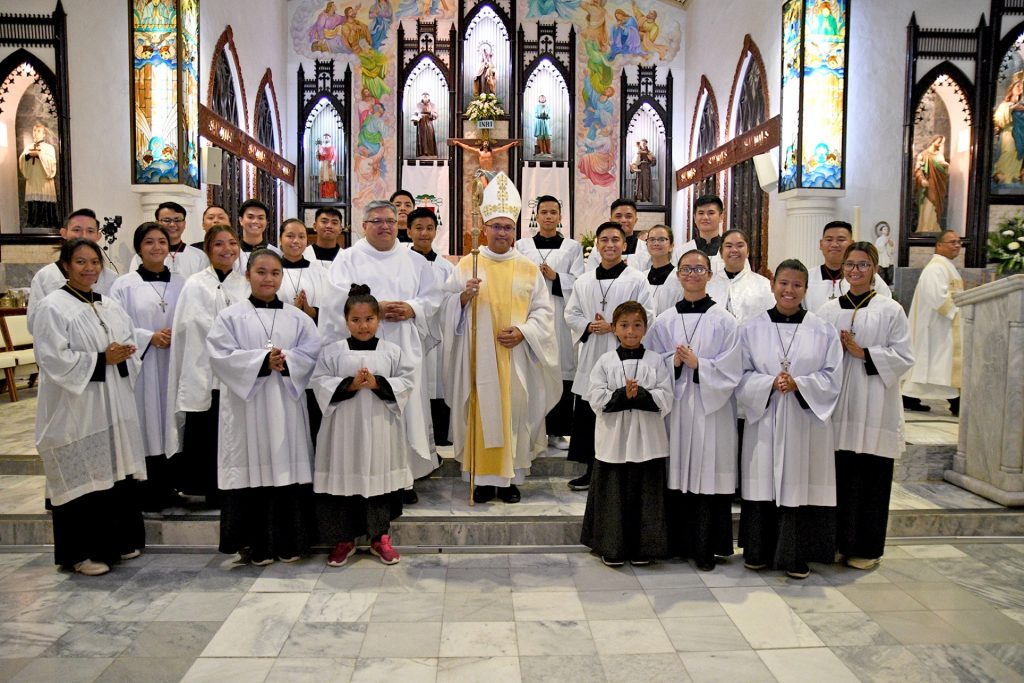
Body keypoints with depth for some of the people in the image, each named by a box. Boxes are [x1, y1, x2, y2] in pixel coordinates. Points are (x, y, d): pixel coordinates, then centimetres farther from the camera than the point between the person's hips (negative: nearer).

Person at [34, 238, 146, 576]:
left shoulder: (110, 306, 12)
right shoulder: (52, 307, -8)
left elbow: (130, 344, 16)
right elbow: (54, 358, -15)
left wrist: (121, 356, -6)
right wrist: (101, 359, -17)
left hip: (113, 404, 7)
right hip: (76, 408, -6)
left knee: (116, 472, 11)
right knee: (82, 478, -1)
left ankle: (117, 541, 25)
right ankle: (82, 552, 11)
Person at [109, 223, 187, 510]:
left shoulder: (180, 284, 9)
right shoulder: (125, 285, 0)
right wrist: (150, 337, -14)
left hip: (174, 364, 3)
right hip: (140, 364, -3)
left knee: (169, 421, 7)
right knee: (146, 424, -2)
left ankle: (167, 487, 18)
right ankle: (146, 492, 8)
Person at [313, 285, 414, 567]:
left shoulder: (392, 351, 3)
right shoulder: (332, 351, 2)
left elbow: (406, 383, -2)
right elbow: (320, 384, -4)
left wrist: (378, 383, -16)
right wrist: (350, 384, -17)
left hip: (380, 427, 1)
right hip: (344, 427, 0)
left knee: (379, 478, 8)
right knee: (344, 478, 4)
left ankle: (379, 537, 25)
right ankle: (344, 539, 21)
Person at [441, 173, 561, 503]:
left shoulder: (528, 268, 8)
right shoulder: (468, 264, 5)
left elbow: (542, 311, 6)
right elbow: (450, 307, 3)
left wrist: (523, 332, -10)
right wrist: (465, 297, -17)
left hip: (516, 355, 1)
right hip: (479, 355, -1)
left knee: (515, 409, 3)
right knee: (481, 410, 0)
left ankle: (510, 477, 15)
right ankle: (483, 477, 10)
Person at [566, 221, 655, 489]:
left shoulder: (636, 279, 0)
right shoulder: (584, 281, 13)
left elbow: (646, 316, -5)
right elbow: (571, 313, 14)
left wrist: (613, 327, -12)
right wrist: (588, 326, -6)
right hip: (591, 357, 4)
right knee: (587, 416, 5)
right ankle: (591, 470, 18)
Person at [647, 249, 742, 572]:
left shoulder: (724, 320, 1)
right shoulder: (665, 321, 8)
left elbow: (732, 370, -3)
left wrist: (698, 364, -14)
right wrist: (673, 363, -11)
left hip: (711, 408, -2)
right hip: (675, 405, 2)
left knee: (708, 474, -2)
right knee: (677, 474, 4)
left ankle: (705, 548, 10)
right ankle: (678, 542, 18)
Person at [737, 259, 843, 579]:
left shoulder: (823, 331, 4)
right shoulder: (752, 328, 4)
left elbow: (832, 377, 1)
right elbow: (742, 376, 1)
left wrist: (799, 384, -15)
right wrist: (770, 383, -16)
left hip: (806, 421, 0)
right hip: (764, 420, 0)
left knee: (800, 485, 2)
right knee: (763, 482, 4)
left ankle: (796, 556, 14)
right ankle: (758, 552, 18)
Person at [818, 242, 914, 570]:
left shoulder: (890, 310, 2)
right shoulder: (829, 310, 10)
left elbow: (904, 358, -3)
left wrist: (862, 353, -12)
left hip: (874, 408, -2)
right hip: (837, 403, 3)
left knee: (869, 478, 1)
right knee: (838, 474, 5)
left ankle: (865, 548, 14)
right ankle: (838, 540, 19)